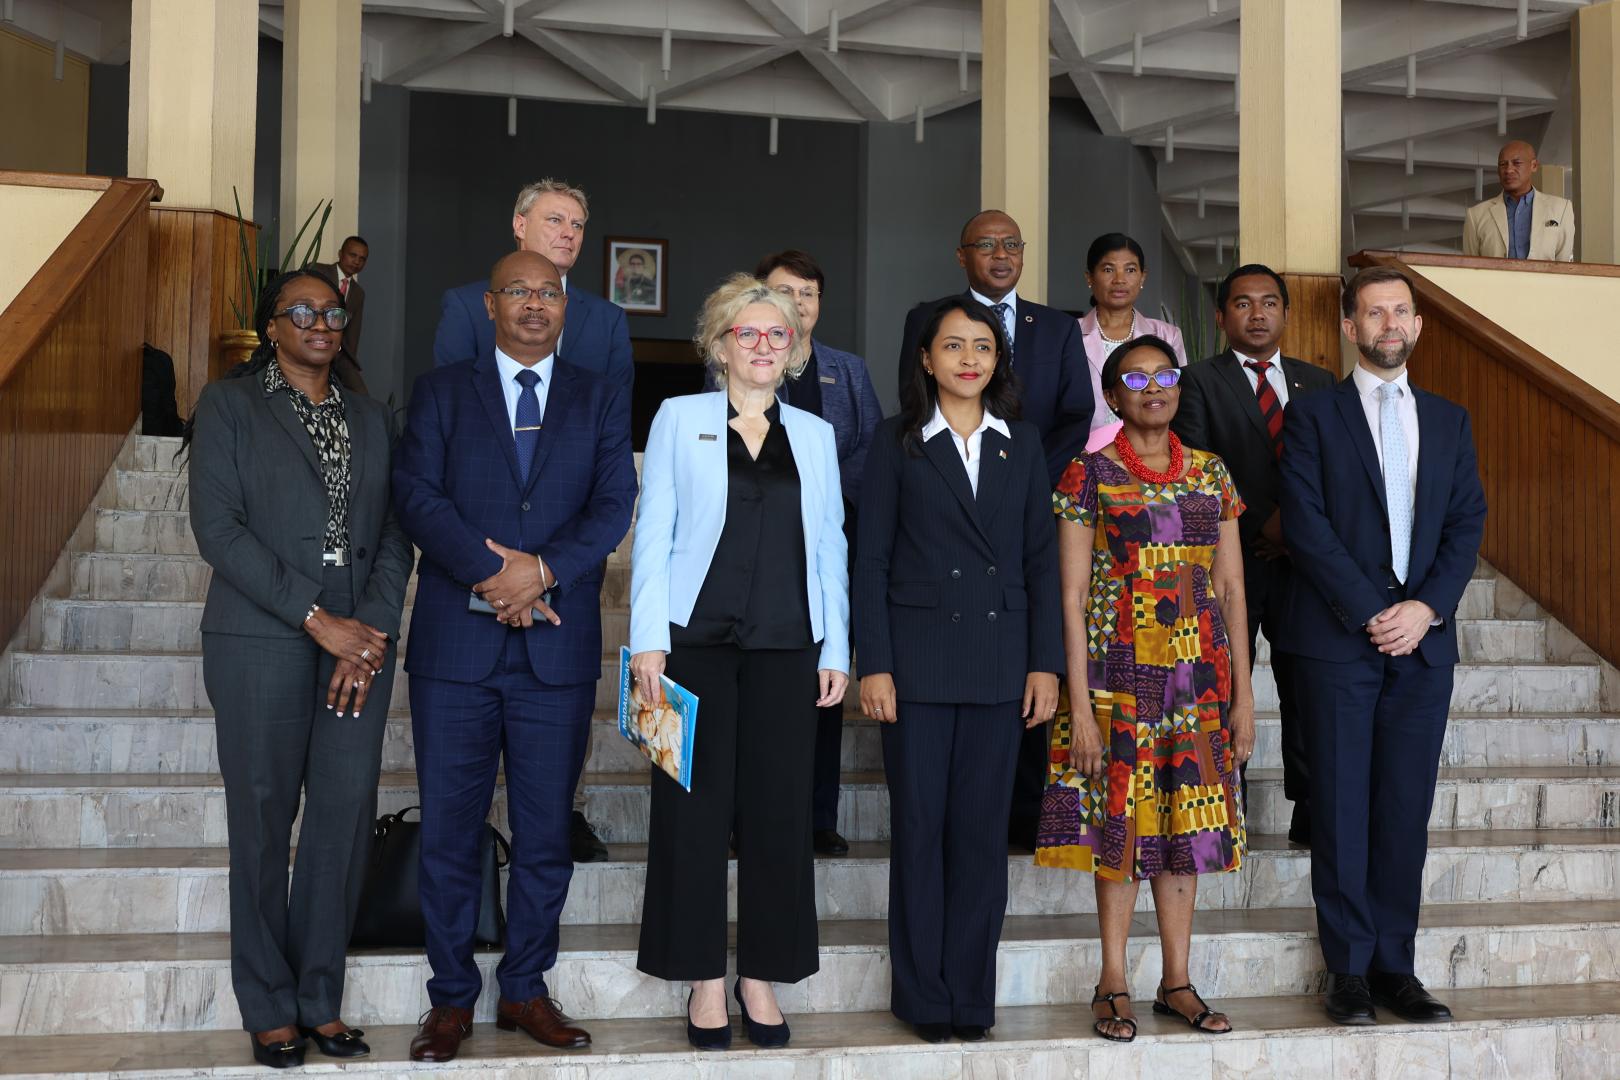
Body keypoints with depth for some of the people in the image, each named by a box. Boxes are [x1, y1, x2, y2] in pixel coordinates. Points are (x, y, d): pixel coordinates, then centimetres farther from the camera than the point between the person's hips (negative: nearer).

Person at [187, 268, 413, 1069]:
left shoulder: (371, 418, 16)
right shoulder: (229, 404, 4)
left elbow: (394, 535, 10)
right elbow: (218, 527, -6)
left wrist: (375, 629, -6)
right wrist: (316, 619, -11)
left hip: (359, 642, 4)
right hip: (261, 642, -3)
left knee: (346, 819, 2)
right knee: (264, 822, 1)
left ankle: (321, 1000, 14)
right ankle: (269, 1009, 14)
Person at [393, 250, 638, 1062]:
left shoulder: (601, 399, 11)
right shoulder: (442, 392, 8)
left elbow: (614, 505, -1)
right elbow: (417, 494, -4)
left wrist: (543, 568, -16)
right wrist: (491, 570, -17)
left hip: (557, 649, 1)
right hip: (456, 647, -1)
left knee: (546, 834, 7)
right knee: (449, 831, 4)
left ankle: (525, 990, 21)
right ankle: (451, 998, 16)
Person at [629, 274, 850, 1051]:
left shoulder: (814, 434, 13)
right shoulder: (680, 418, 7)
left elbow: (830, 546, 12)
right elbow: (653, 532, 1)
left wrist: (836, 649, 6)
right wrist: (648, 639, -7)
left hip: (786, 646, 2)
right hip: (698, 638, -2)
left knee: (779, 808, 2)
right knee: (696, 807, 1)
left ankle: (761, 978, 14)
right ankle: (704, 981, 11)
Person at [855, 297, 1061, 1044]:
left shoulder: (1022, 444, 10)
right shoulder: (898, 441, 3)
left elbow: (1040, 558, 8)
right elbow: (871, 559, 0)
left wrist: (1046, 662, 2)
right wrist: (873, 665, -7)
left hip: (999, 661, 2)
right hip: (918, 658, -2)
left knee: (983, 829, 5)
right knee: (919, 827, 2)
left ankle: (971, 996, 15)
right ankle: (922, 997, 13)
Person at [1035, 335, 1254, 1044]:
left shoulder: (1211, 475, 9)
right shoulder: (1089, 474, -2)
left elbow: (1232, 587, 10)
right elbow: (1072, 595, -6)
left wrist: (1243, 692, 5)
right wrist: (1080, 703, -12)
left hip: (1199, 676, 4)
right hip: (1119, 671, -4)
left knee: (1185, 823, 8)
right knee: (1121, 820, 1)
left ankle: (1176, 982, 17)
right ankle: (1114, 984, 11)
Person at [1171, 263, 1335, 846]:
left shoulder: (1317, 383, 15)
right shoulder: (1200, 381, 3)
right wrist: (1260, 524, -13)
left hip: (1301, 558, 3)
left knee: (1307, 690, 2)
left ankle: (1310, 813, 9)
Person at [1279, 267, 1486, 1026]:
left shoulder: (1449, 421, 15)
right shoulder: (1314, 416, 4)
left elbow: (1467, 523, 8)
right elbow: (1306, 525, -5)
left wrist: (1427, 607, -8)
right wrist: (1372, 613, -12)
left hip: (1423, 639, 3)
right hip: (1339, 640, -3)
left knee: (1406, 811, 5)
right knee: (1342, 810, 0)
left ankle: (1394, 966, 13)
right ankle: (1349, 969, 8)